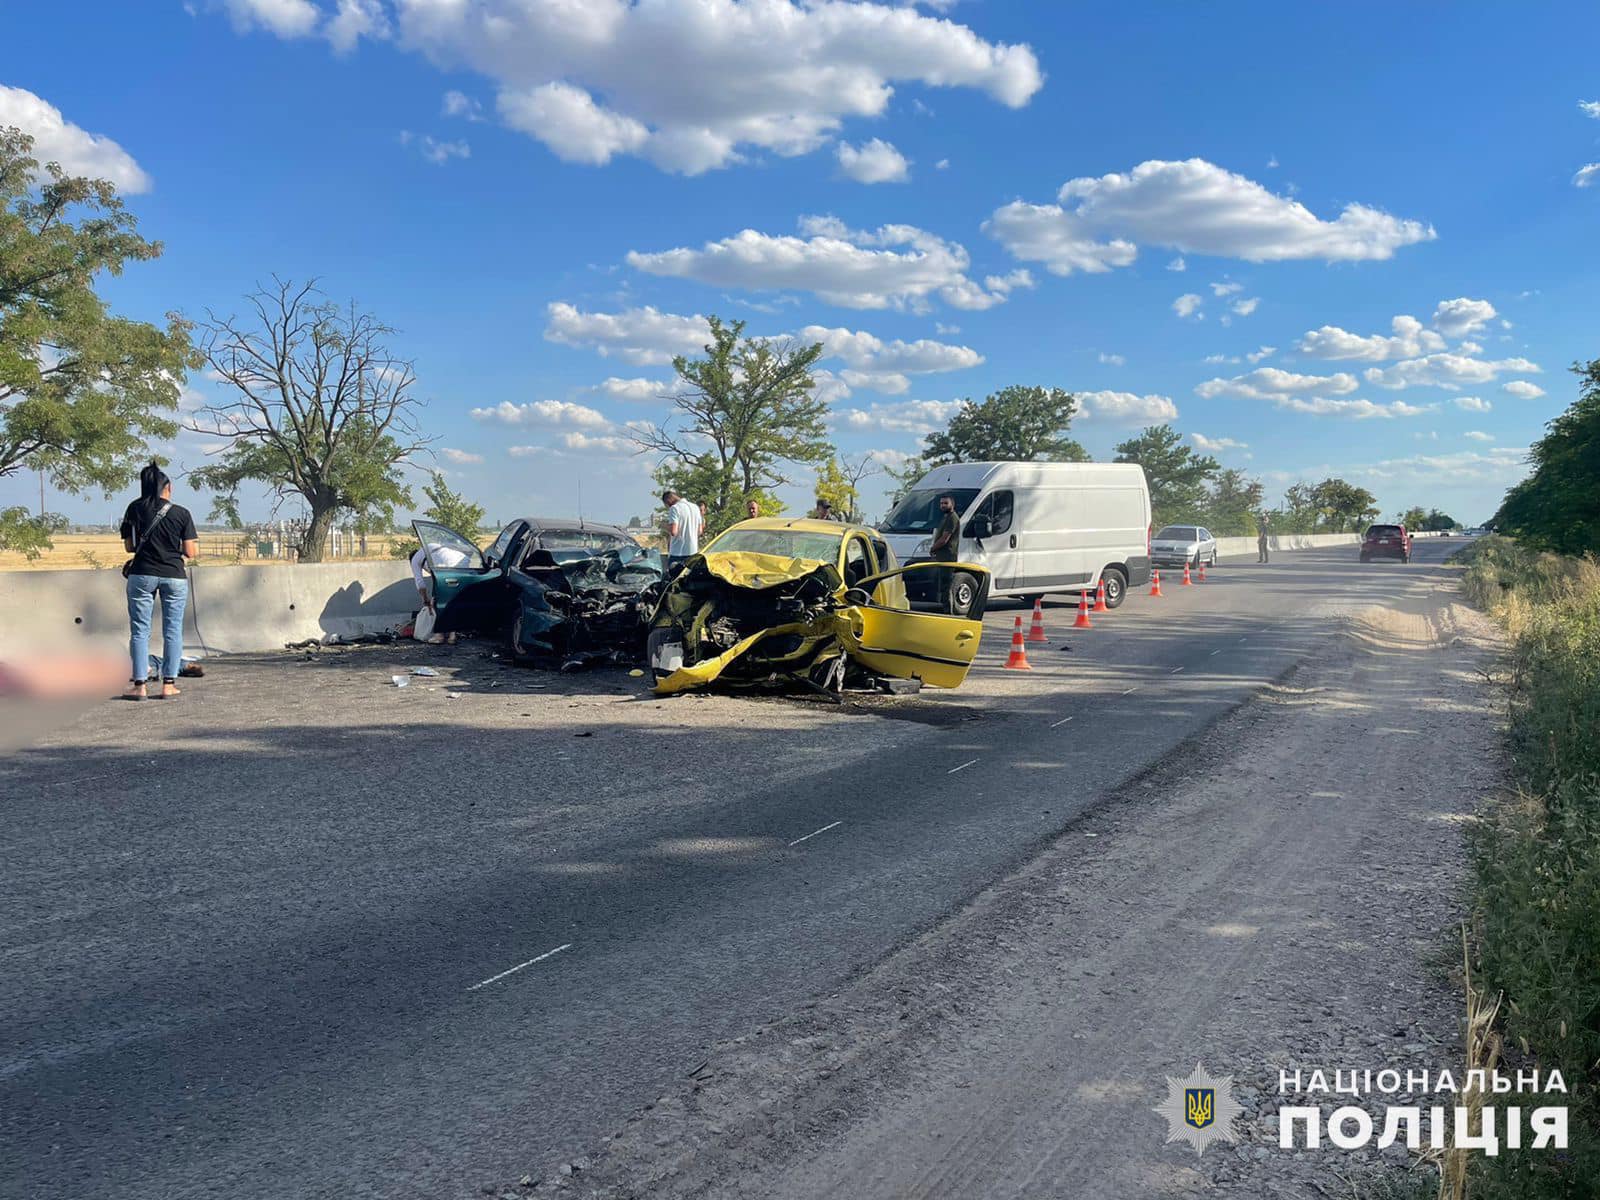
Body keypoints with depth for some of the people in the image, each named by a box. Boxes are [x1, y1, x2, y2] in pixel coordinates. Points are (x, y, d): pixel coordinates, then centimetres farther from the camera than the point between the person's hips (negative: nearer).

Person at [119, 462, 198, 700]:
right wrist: (195, 543, 17)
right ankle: (168, 685, 6)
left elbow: (129, 546, 5)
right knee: (173, 631, 7)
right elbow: (191, 552, -4)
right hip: (174, 576, 0)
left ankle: (139, 685, 4)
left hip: (142, 575, 0)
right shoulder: (181, 513, -3)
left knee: (140, 630, 6)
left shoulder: (135, 509, 0)